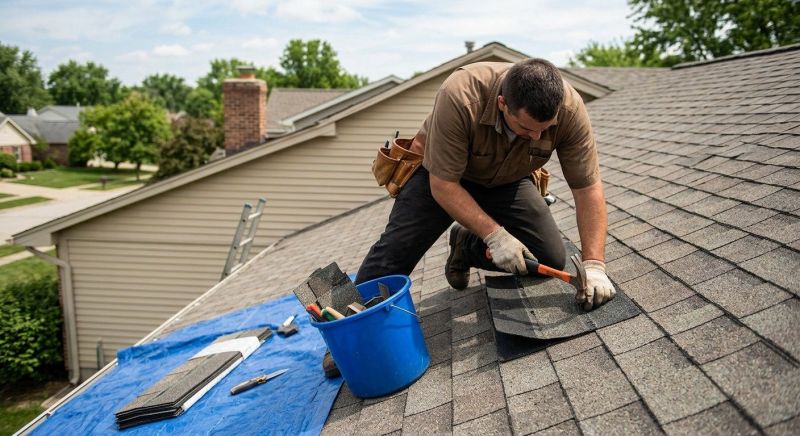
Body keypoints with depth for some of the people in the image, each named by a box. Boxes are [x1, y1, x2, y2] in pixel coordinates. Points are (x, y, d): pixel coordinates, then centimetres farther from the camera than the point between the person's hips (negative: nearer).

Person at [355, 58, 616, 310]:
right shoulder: (459, 97, -39)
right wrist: (494, 235, -33)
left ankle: (466, 245, 16)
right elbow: (443, 184, -31)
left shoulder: (570, 109, -30)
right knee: (397, 249, -17)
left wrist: (594, 264, -31)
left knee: (551, 259, -8)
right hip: (440, 175, -3)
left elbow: (588, 187, -24)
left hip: (507, 182, 3)